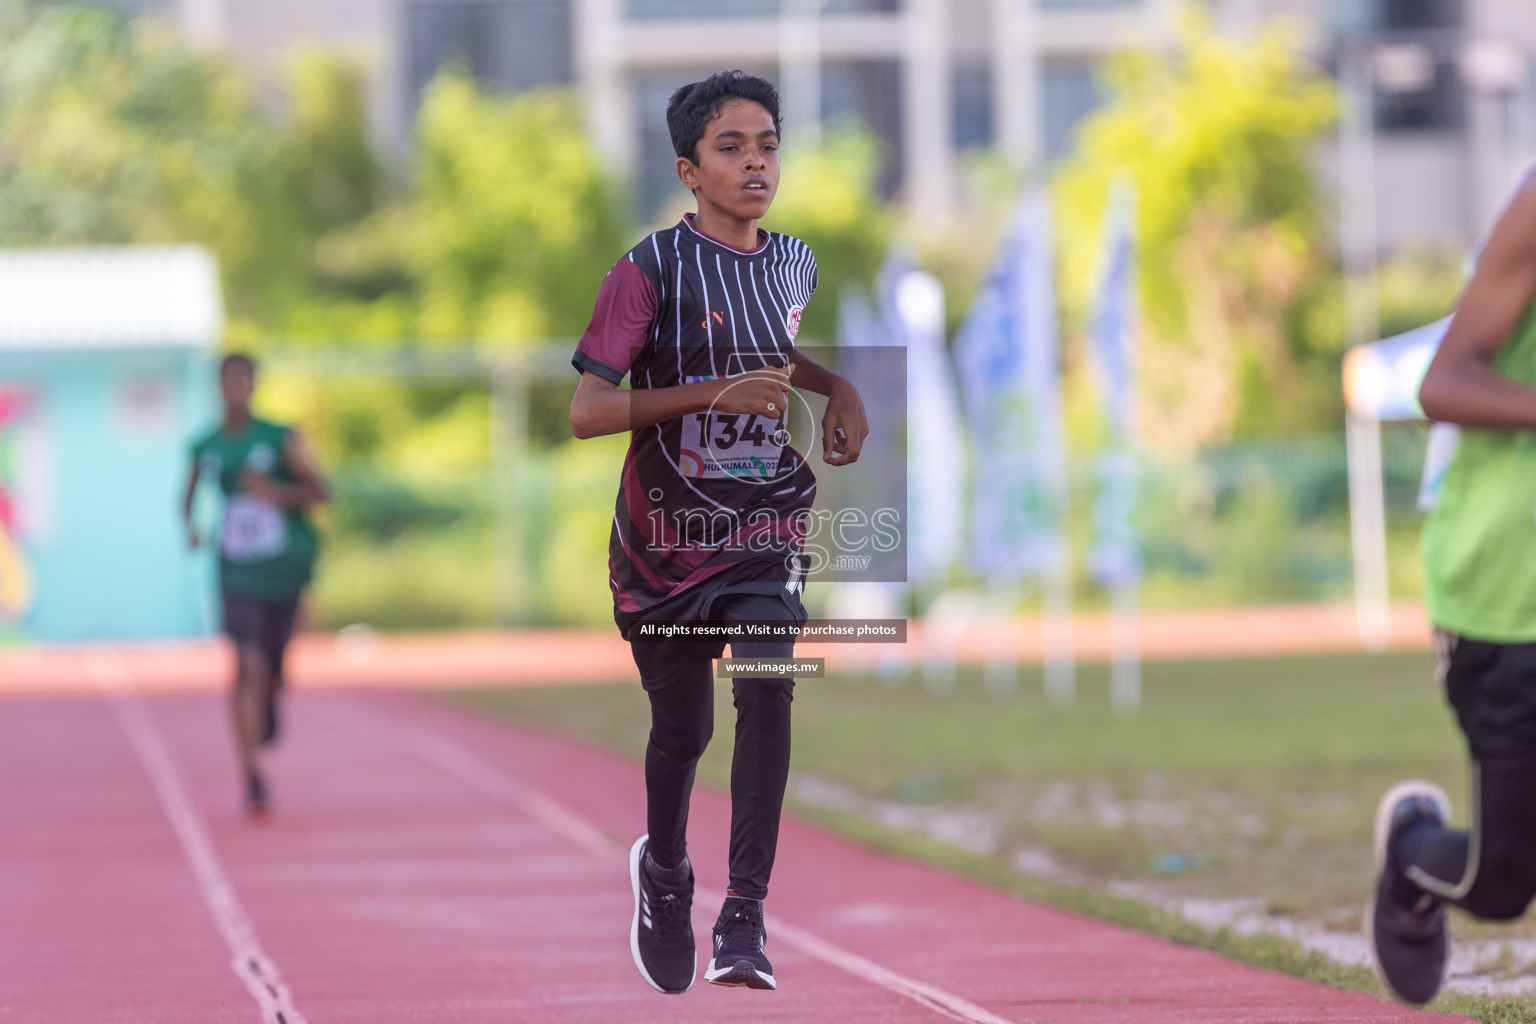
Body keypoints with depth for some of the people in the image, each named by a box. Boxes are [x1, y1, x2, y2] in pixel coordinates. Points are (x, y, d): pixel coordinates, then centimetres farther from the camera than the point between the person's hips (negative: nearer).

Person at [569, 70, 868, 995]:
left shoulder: (798, 264, 4)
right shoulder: (652, 270, -13)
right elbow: (586, 410, -19)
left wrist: (840, 388, 8)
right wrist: (714, 393, -26)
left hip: (767, 531, 3)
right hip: (667, 535, -2)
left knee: (768, 688, -21)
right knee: (682, 728, 9)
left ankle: (745, 919, -21)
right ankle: (663, 870, 42)